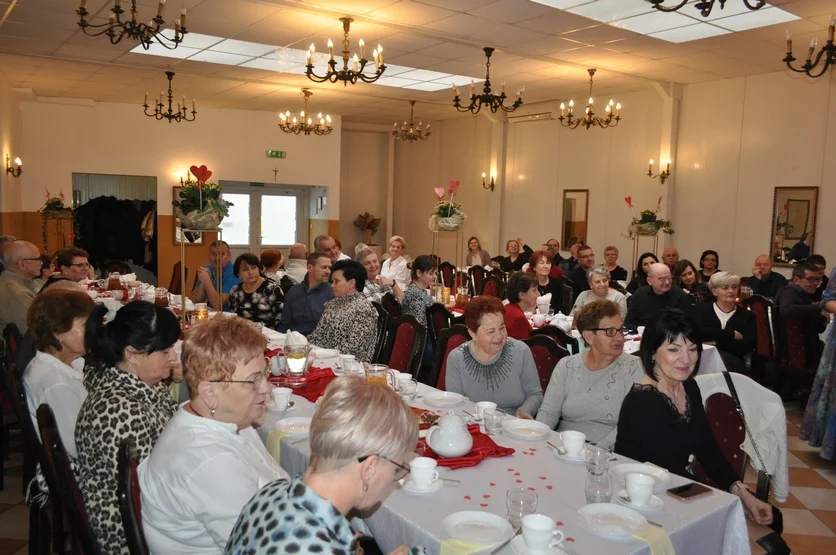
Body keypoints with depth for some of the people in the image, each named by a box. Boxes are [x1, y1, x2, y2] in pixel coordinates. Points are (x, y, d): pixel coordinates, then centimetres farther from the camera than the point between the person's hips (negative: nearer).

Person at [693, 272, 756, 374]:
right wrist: (732, 334, -6)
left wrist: (716, 343, -9)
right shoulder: (702, 310, 10)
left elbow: (748, 346, -3)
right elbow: (698, 332, -11)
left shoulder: (747, 316, 13)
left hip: (732, 364, 1)